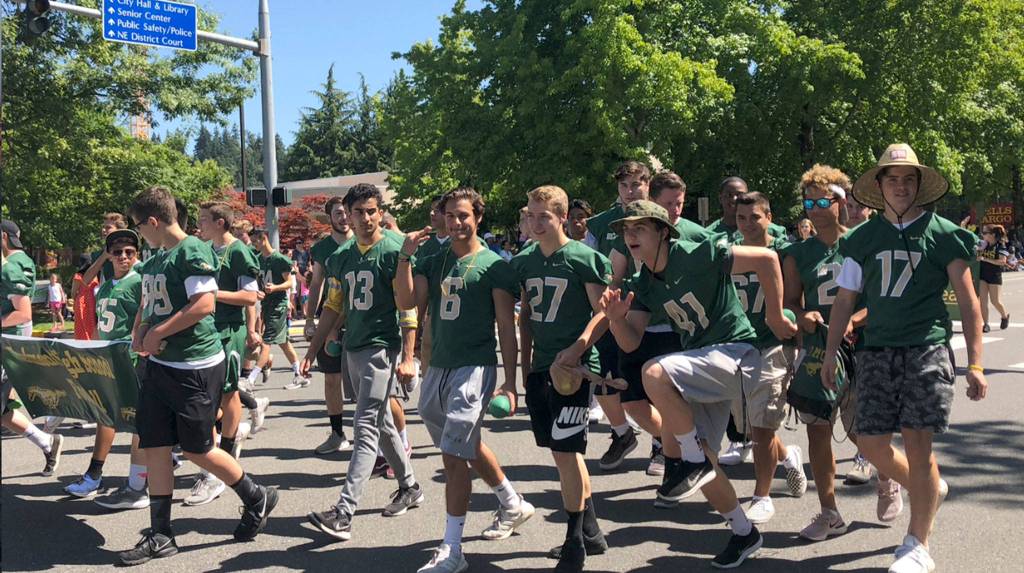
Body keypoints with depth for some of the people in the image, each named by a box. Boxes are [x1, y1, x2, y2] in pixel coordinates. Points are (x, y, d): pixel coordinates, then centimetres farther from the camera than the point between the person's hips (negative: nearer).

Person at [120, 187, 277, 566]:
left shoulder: (193, 251, -15)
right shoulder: (155, 260, 13)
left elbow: (204, 304, -24)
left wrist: (156, 334, -17)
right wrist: (138, 336, 3)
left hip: (195, 367, -9)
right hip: (159, 365, 9)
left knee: (196, 449, 1)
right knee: (154, 447, 7)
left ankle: (257, 499, 23)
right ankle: (160, 536, 16)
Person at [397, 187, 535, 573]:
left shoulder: (494, 265, -4)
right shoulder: (433, 262, 11)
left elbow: (507, 328, -5)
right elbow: (407, 301, -2)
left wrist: (509, 384, -10)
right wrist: (405, 256, -11)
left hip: (474, 369, -6)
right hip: (437, 368, 6)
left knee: (454, 456, -9)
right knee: (468, 448, 19)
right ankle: (513, 505, 41)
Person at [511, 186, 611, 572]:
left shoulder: (584, 258, -8)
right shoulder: (524, 262, 9)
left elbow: (603, 312, -11)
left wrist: (578, 348, -22)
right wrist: (525, 363, 14)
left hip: (574, 365, -6)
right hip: (541, 366, 6)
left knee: (564, 450, -8)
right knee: (564, 451, 13)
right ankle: (591, 532, 27)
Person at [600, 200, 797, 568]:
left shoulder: (698, 255, -15)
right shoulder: (642, 285, 7)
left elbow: (766, 258, -16)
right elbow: (630, 343, 4)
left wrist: (775, 318, -11)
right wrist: (616, 316, -17)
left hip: (735, 354, -8)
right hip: (701, 365, 8)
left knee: (655, 374, -32)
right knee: (699, 463, 8)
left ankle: (690, 459, -14)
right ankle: (744, 534, 28)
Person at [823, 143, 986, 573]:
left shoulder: (943, 234, 2)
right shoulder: (863, 238, 10)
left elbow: (969, 303, 3)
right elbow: (845, 299, 13)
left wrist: (975, 364, -3)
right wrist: (830, 353, 9)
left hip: (927, 348, -3)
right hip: (878, 349, 4)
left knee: (916, 441, -9)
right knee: (870, 441, 2)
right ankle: (930, 489, 31)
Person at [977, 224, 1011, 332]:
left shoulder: (1000, 245, -10)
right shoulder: (984, 245, 5)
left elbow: (1002, 261, -19)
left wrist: (985, 259, -24)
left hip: (995, 276, -4)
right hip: (983, 275, 4)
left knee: (995, 301, 4)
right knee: (983, 300, -3)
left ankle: (1005, 315, 33)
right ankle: (985, 324, 2)